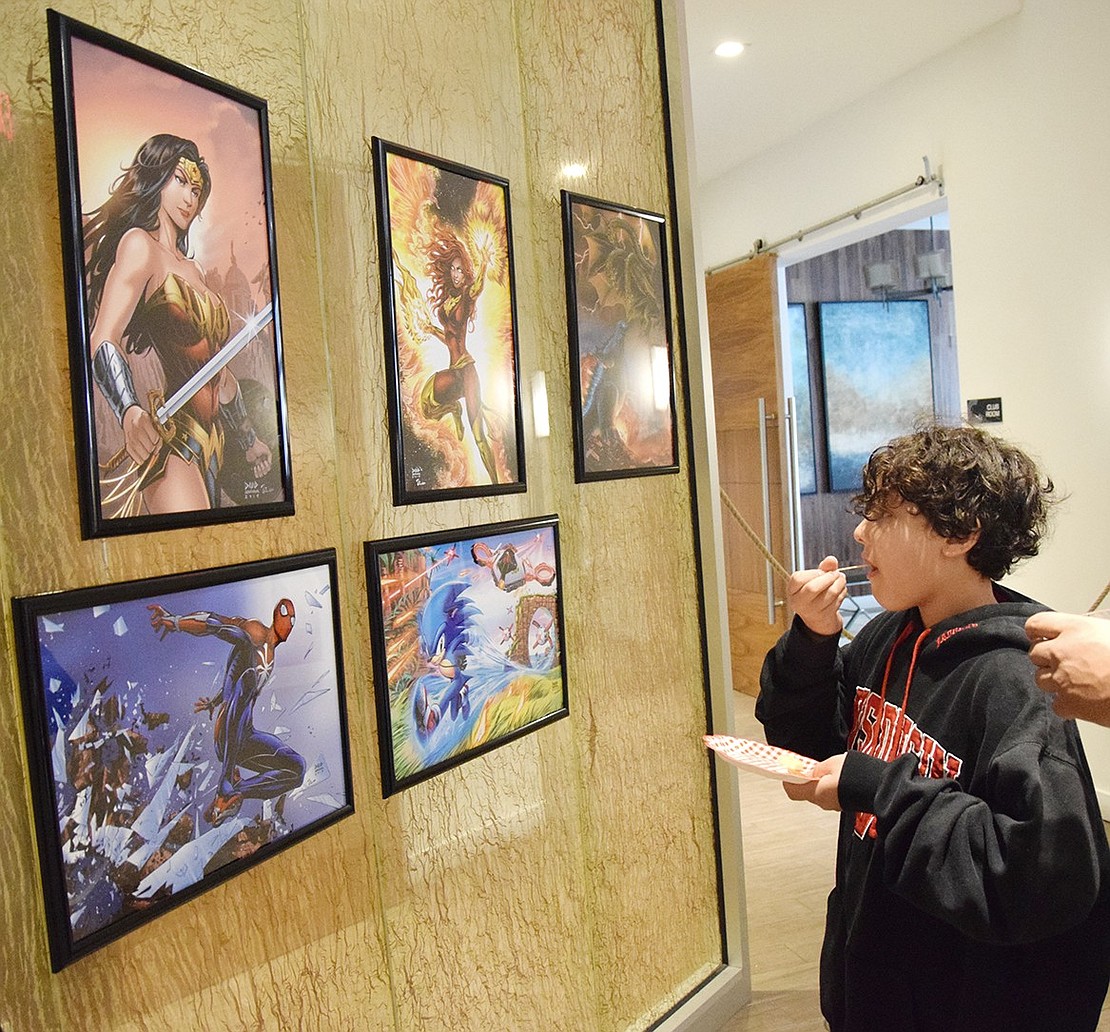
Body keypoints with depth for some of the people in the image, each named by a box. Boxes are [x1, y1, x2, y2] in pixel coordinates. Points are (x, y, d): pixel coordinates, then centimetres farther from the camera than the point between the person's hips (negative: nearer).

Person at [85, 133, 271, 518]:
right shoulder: (140, 244, -3)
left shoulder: (193, 269, 22)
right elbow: (102, 342, -19)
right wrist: (129, 411, -38)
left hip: (211, 442, 8)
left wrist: (250, 440, 32)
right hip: (174, 442, -8)